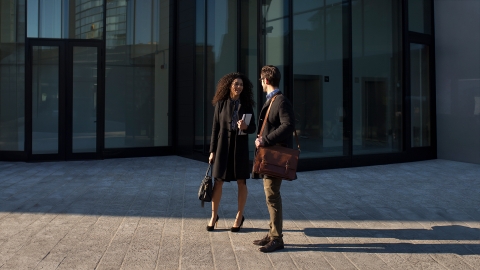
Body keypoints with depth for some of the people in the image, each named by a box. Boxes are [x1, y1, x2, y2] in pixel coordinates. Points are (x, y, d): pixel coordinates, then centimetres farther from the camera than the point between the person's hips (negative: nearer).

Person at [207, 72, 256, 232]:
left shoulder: (246, 105, 3)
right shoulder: (221, 104, 1)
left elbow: (253, 128, 3)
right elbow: (215, 128, 2)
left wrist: (245, 127, -20)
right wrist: (212, 151, 0)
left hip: (240, 146, 1)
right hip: (223, 145, 0)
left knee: (241, 182, 6)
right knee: (218, 182, 2)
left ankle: (239, 216, 22)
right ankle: (214, 216, 20)